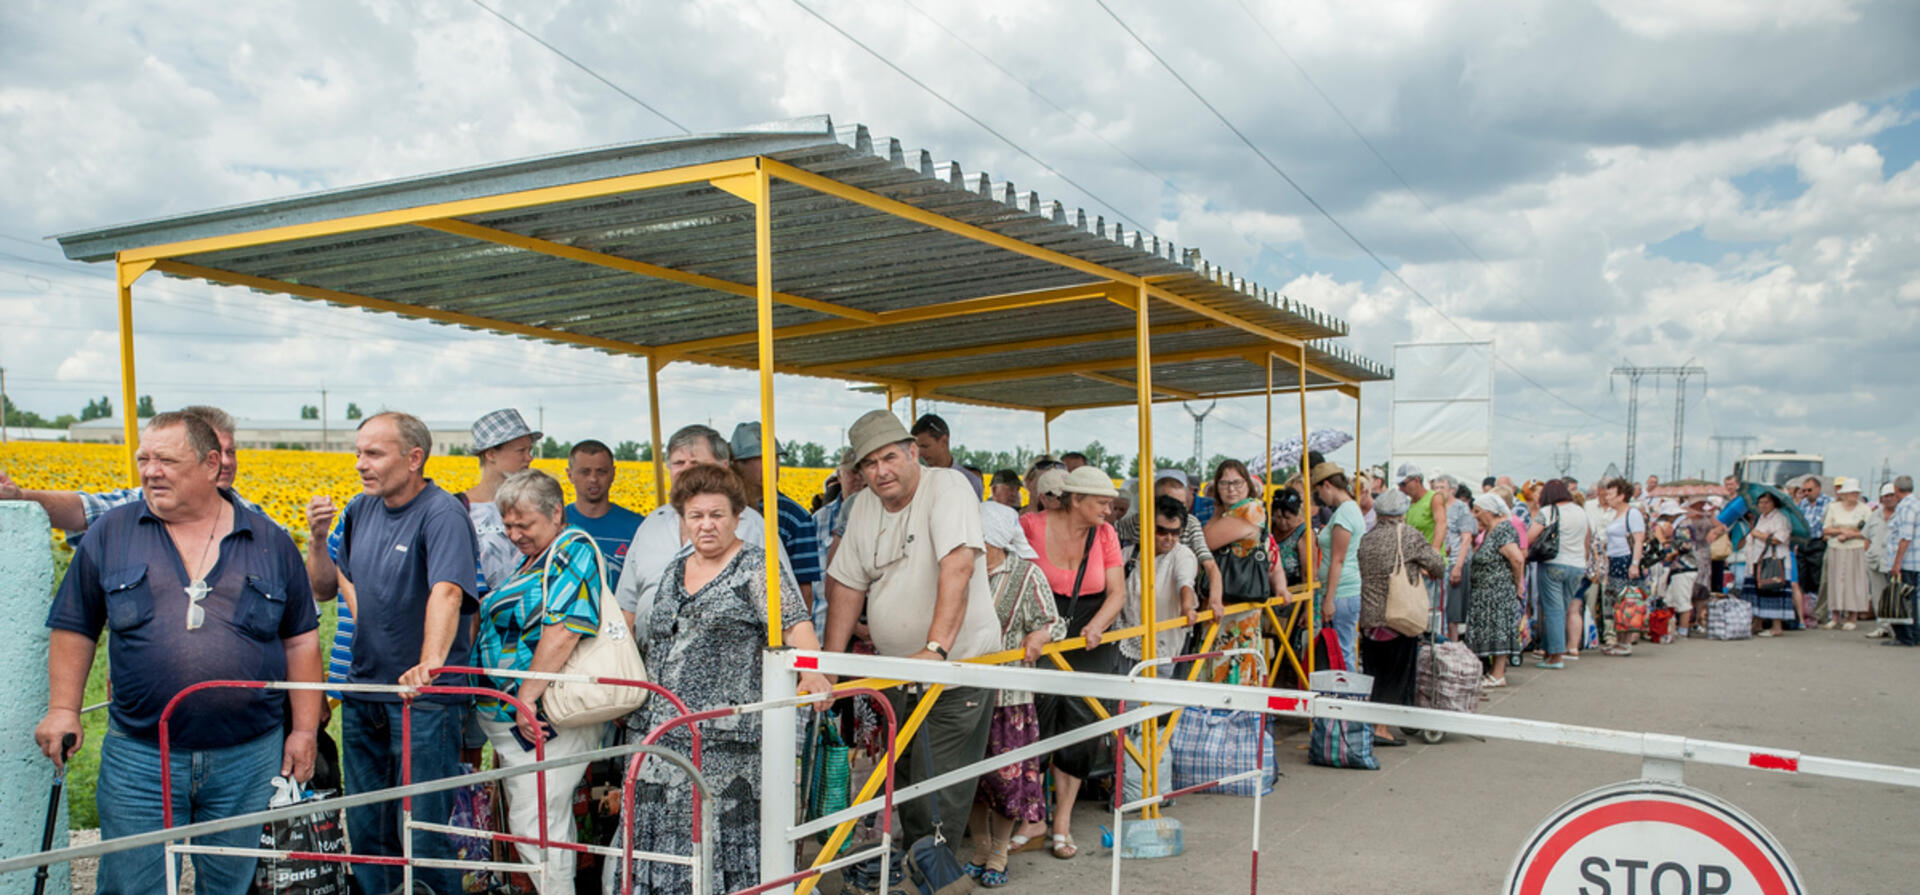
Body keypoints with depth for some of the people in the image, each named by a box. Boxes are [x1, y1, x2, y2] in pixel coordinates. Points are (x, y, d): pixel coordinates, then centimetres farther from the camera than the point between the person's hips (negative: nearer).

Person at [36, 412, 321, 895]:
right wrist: (62, 708, -2)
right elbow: (74, 629, 10)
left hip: (249, 759, 0)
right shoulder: (110, 534, 4)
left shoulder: (270, 542, 4)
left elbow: (301, 641, 7)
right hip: (139, 756, 0)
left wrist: (305, 731, 4)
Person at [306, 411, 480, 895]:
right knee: (365, 830, 18)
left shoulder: (442, 516, -17)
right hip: (363, 693, 8)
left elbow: (446, 591, -34)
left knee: (423, 836, -1)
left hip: (423, 698, -8)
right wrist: (318, 538, 1)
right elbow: (324, 587, 20)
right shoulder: (360, 510, 9)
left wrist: (431, 662, -48)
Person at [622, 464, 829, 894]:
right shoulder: (674, 570, 16)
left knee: (720, 824, -5)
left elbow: (795, 623, -17)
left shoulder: (754, 567, -4)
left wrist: (812, 672, -34)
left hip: (725, 733, -6)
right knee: (658, 823, 6)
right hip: (665, 730, 7)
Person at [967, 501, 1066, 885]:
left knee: (1005, 775, 2)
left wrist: (1040, 636, -20)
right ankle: (979, 852, 27)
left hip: (1009, 694, -3)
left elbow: (1054, 623, 1)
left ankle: (998, 857, 20)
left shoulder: (1026, 575, -3)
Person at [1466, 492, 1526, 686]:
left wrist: (1518, 584, -14)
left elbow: (1518, 559, -24)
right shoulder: (1489, 531, 14)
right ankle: (1496, 669, 17)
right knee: (1492, 628, 11)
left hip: (1499, 589, -10)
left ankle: (1498, 675, -3)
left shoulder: (1502, 530, -17)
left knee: (1497, 627, -6)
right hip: (1488, 593, 10)